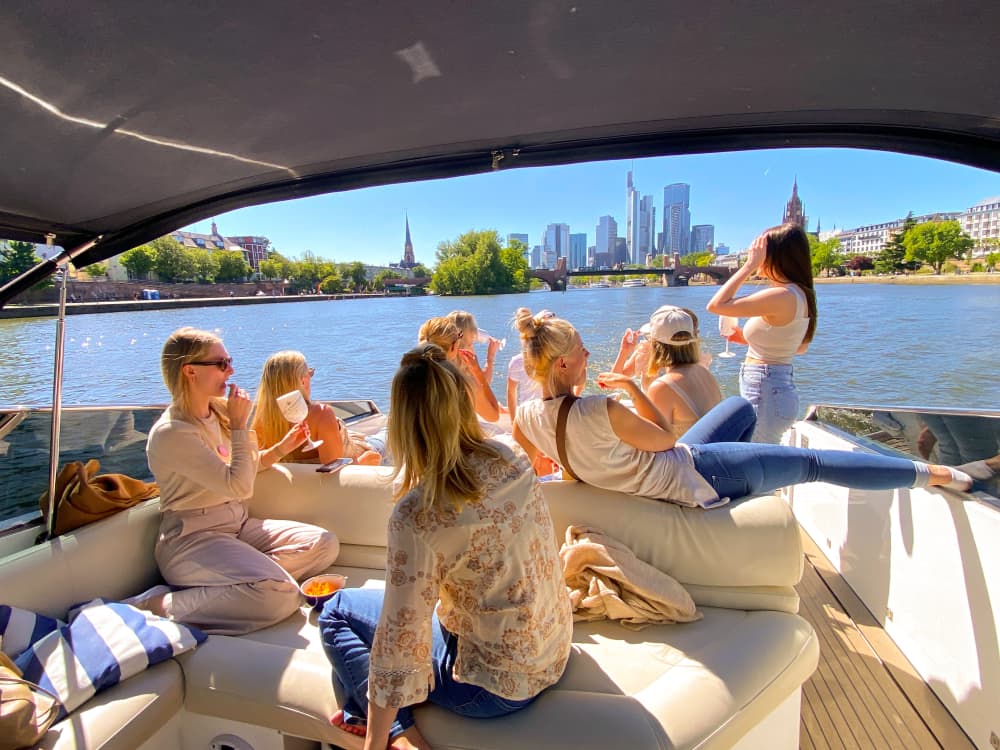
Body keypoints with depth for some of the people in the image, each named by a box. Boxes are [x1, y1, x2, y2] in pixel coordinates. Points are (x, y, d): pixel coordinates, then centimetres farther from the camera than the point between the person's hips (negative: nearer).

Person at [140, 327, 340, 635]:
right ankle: (159, 604, -13)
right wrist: (240, 425, -16)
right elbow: (239, 486, -22)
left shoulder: (218, 411, 7)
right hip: (193, 539, -8)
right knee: (281, 595, -28)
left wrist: (281, 447, 8)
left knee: (324, 543, -6)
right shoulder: (170, 433, -17)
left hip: (238, 526, 8)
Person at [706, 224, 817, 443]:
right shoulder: (800, 295, 9)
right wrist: (748, 338, 15)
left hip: (765, 393, -10)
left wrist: (749, 265, -15)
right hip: (781, 390, 10)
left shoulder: (782, 296, -21)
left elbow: (716, 305, -22)